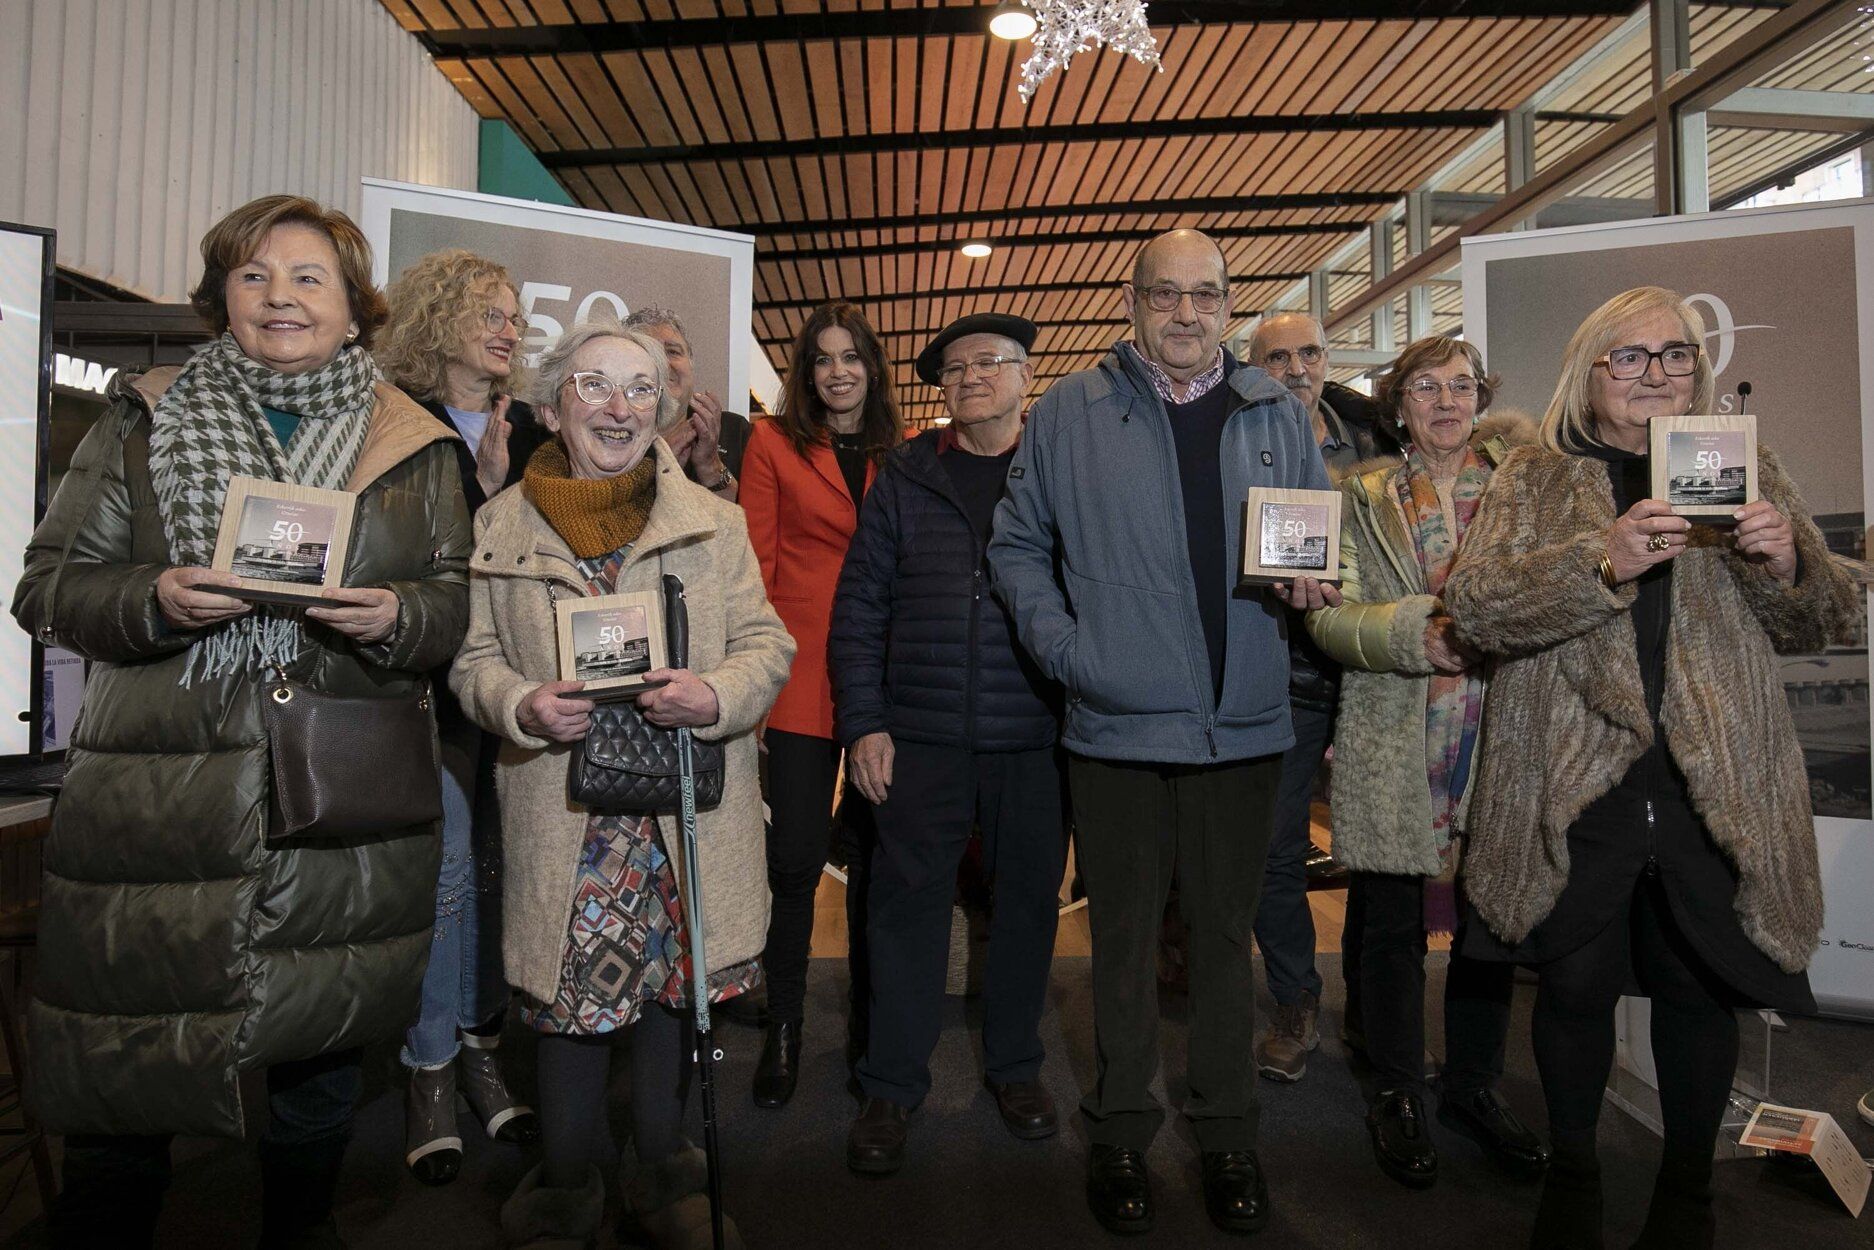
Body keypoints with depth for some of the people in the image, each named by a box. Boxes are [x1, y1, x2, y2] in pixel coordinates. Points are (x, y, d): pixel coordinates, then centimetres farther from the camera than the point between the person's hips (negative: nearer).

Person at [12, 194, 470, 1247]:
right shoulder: (145, 423, 7)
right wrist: (158, 600, -14)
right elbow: (50, 587, 6)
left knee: (325, 1050, 15)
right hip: (161, 804, 0)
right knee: (124, 1077, 6)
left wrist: (395, 616, -14)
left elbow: (459, 600, 7)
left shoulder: (415, 445, 8)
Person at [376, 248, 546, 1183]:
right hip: (432, 679, -4)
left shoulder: (528, 435, 14)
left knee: (496, 861, 8)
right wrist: (483, 486, -13)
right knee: (447, 866, -5)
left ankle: (478, 1042, 23)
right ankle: (429, 1069, 11)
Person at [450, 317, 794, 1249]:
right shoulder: (501, 525, 7)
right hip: (562, 813, 0)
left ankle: (661, 1171, 33)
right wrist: (521, 706, -12)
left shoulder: (712, 519, 6)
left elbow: (767, 643, 4)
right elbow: (474, 659, 9)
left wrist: (715, 696, -17)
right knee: (571, 991, 5)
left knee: (672, 981, 11)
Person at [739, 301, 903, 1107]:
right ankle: (783, 1025, 19)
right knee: (795, 856, 1)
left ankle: (869, 1015, 29)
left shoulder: (901, 452, 11)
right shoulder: (774, 442, 5)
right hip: (802, 672, -2)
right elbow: (756, 561, 1)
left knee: (874, 848, 11)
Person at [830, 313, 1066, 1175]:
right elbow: (860, 604, 4)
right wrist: (862, 722, -3)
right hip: (921, 738, 0)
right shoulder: (907, 476, 6)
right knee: (907, 901, 4)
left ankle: (1014, 1065, 32)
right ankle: (892, 1085, 21)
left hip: (1035, 738, 0)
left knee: (1028, 899, 11)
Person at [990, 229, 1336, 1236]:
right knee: (1123, 940, 10)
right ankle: (1120, 1135, 28)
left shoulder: (1277, 415, 11)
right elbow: (1018, 543, 6)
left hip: (1243, 725, 2)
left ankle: (1229, 1135, 30)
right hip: (1117, 723, -1)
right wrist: (1061, 644, -7)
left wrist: (1314, 579, -6)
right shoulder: (1069, 412, 4)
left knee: (1225, 934, 13)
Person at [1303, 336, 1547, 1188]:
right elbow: (1331, 616, -3)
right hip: (1393, 743, -2)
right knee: (1394, 925, 5)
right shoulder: (1363, 496, 6)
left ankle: (1473, 1086, 31)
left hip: (1500, 736, 2)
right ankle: (1397, 1095, 23)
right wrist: (1416, 632, -19)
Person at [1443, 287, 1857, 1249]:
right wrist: (1601, 559, -25)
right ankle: (1571, 1171, 31)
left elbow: (1817, 626, 11)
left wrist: (1787, 565, -11)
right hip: (1573, 790, -2)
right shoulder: (1535, 480, 4)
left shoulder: (1746, 472, 12)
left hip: (1717, 790, 2)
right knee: (1575, 987, 7)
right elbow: (1473, 607, -10)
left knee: (1700, 990, 12)